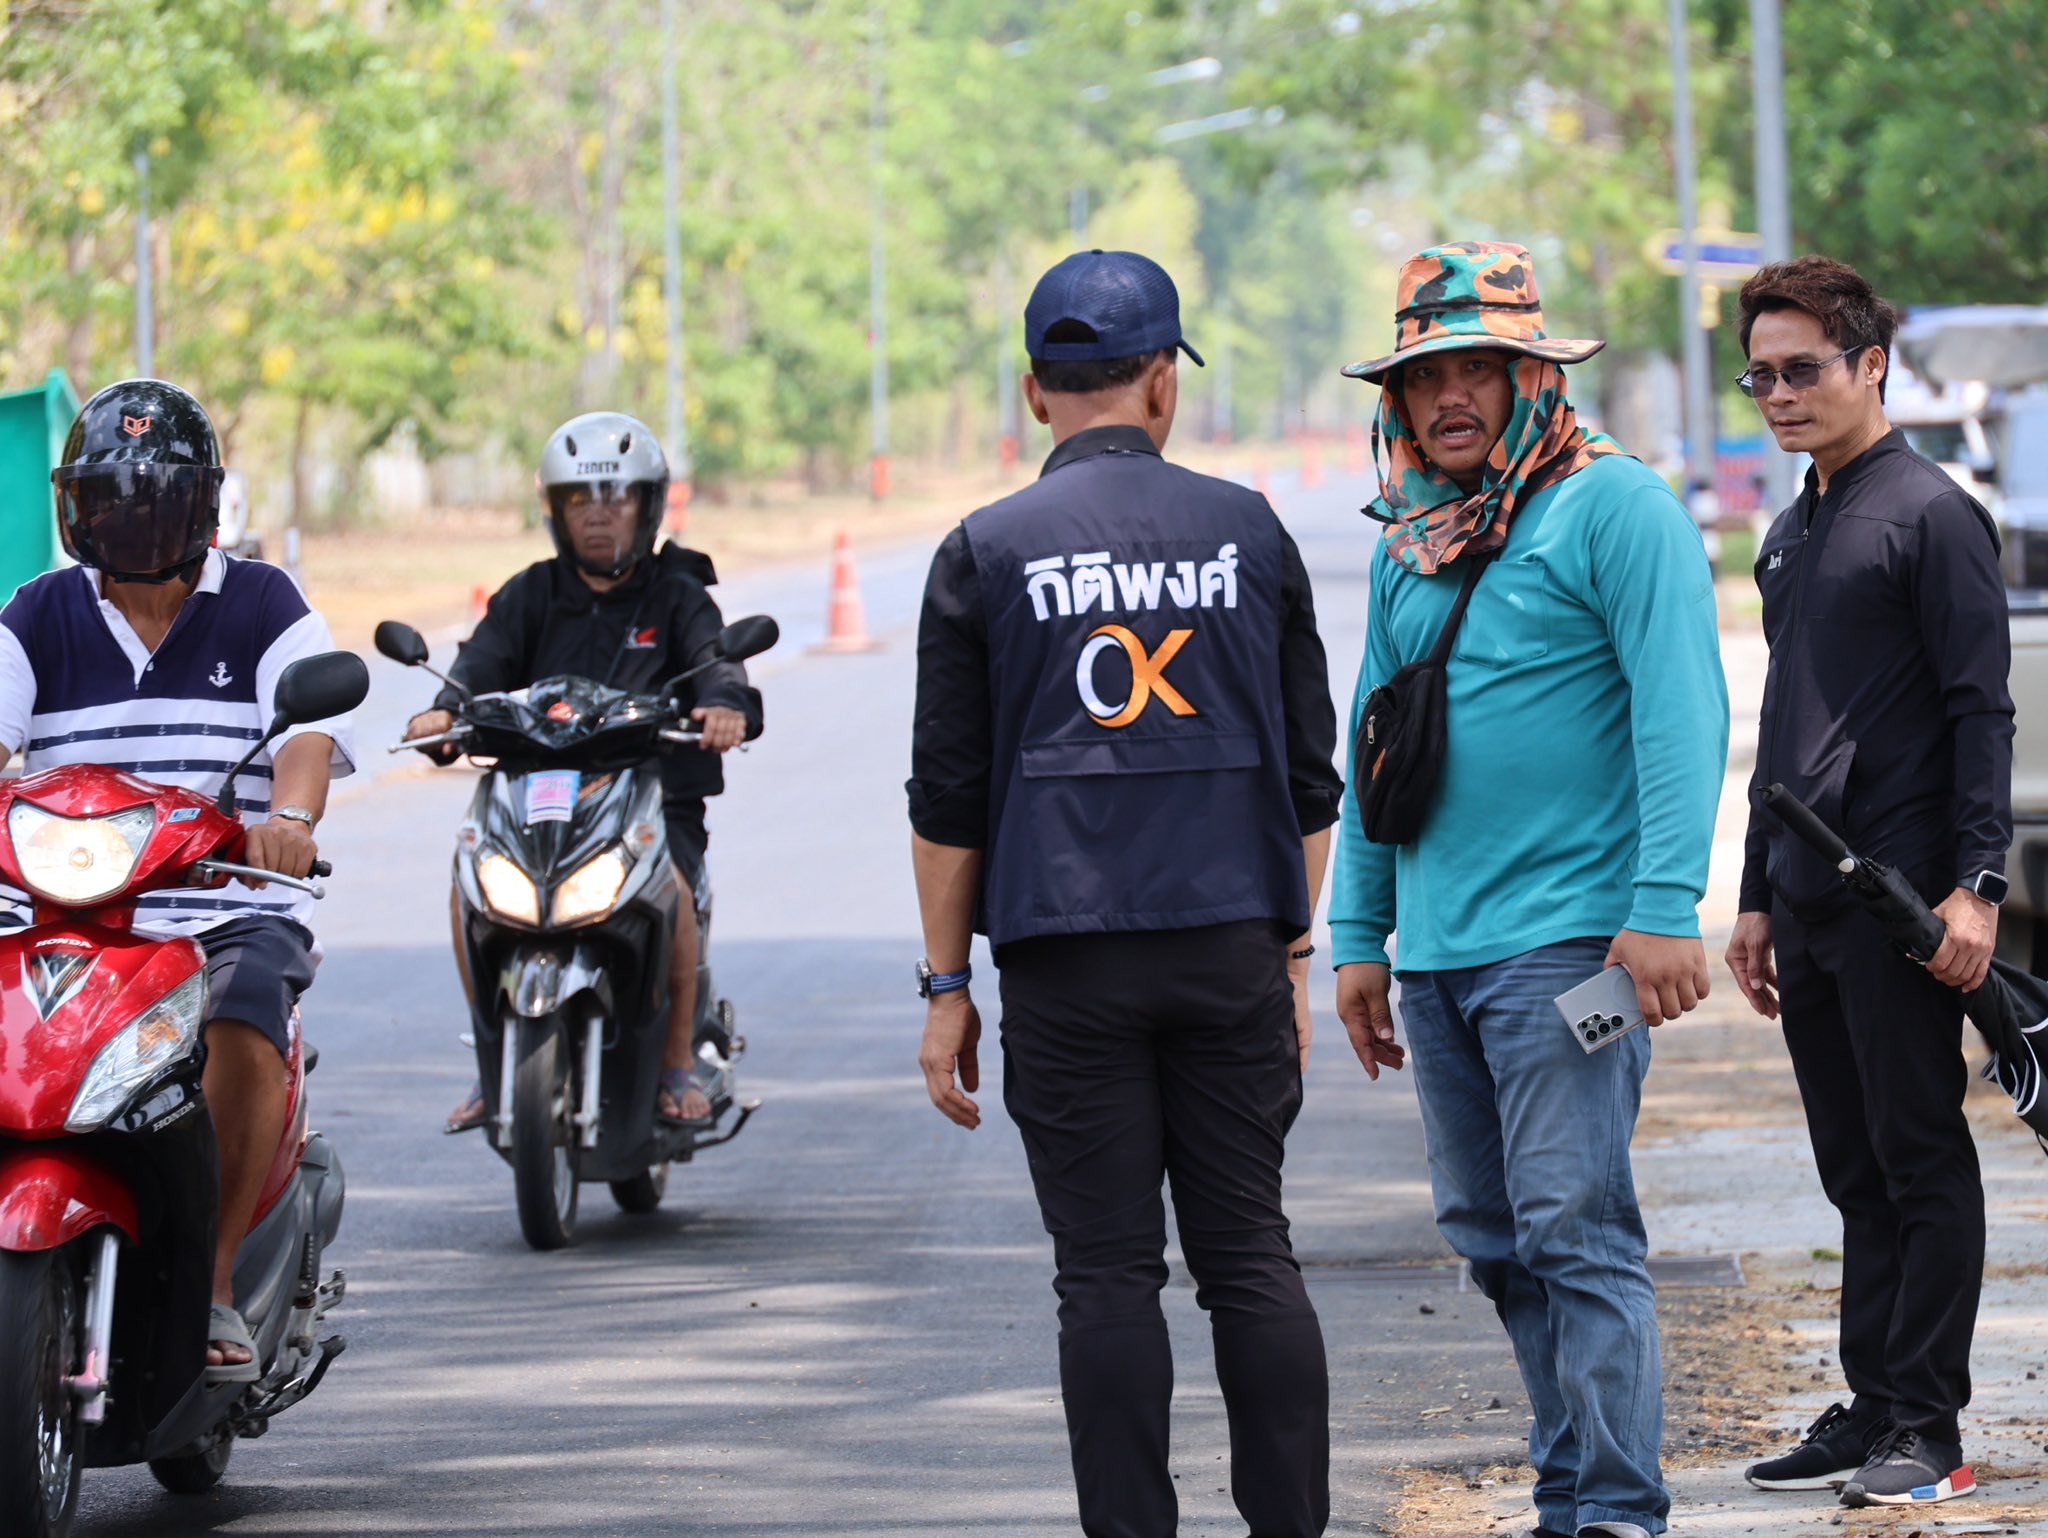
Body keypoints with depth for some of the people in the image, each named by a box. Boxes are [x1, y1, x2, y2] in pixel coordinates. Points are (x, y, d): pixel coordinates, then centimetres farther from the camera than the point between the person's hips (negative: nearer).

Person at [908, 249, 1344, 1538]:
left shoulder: (987, 554, 1)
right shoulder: (1248, 533, 6)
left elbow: (949, 799, 1)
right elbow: (1310, 774, 10)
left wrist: (947, 984, 7)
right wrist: (1294, 952, 17)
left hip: (1068, 959, -2)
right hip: (1230, 947, 2)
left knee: (1109, 1274, 0)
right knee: (1252, 1258, 5)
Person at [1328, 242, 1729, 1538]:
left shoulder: (1614, 507, -6)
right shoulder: (1410, 543, 16)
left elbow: (1682, 711, -13)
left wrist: (1665, 905, -20)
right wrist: (1358, 935, 17)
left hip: (1565, 943, -8)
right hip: (1438, 950, 8)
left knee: (1574, 1228, -12)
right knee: (1495, 1240, 10)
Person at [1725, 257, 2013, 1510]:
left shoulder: (1932, 516, -7)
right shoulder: (1792, 538, 18)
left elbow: (1981, 711, -11)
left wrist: (1976, 886, -18)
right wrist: (1758, 900, 22)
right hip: (1809, 909, 8)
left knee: (1922, 1160, -4)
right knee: (1858, 1170, 10)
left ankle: (1928, 1429, -3)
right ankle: (1874, 1407, 15)